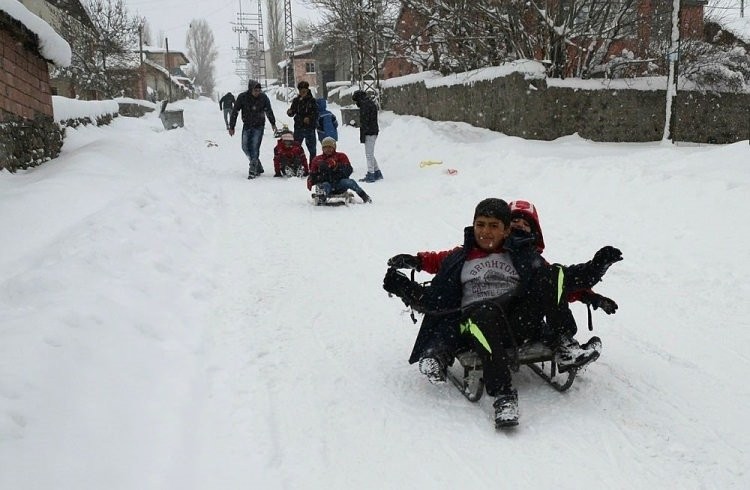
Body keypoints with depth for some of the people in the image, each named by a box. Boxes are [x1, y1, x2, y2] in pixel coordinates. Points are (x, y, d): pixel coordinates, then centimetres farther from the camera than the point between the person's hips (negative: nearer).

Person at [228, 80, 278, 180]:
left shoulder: (263, 97, -9)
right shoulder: (242, 97, -10)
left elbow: (269, 111, 8)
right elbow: (235, 112, -4)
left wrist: (273, 123, 17)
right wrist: (231, 127, -5)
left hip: (258, 126, -2)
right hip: (247, 126, 2)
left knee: (255, 147, -10)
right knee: (245, 147, 2)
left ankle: (253, 171, -6)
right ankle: (258, 167, 16)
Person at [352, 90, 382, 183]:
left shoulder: (365, 105, -13)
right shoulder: (371, 103, 18)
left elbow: (364, 121, -19)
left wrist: (362, 135, -17)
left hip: (369, 133, -10)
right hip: (374, 132, 10)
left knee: (369, 155, -6)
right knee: (371, 154, 17)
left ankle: (370, 175, -3)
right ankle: (377, 173, 21)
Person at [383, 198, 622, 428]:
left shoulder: (522, 254, 26)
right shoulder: (459, 258, 24)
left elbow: (567, 279, 22)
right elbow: (432, 300, 19)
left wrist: (596, 265, 9)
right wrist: (403, 287, 5)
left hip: (520, 321, 2)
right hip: (477, 321, -1)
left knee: (554, 274, -16)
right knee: (486, 313, -41)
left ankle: (562, 341, -22)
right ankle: (503, 394, -47)